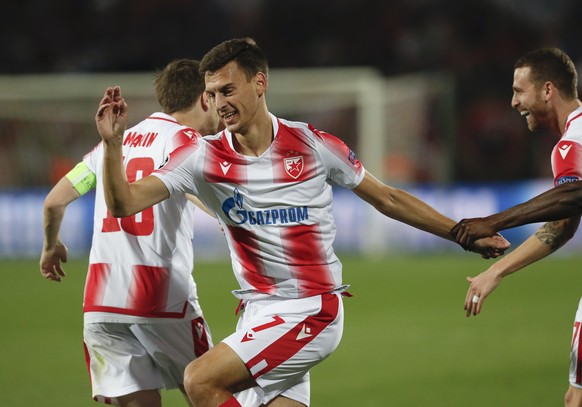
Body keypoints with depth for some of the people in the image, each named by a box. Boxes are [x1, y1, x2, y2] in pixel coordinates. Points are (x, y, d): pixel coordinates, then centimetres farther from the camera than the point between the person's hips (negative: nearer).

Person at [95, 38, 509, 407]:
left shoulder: (312, 145, -6)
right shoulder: (203, 156, -1)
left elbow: (387, 198, 6)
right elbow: (125, 202, -8)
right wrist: (113, 143, -24)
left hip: (312, 311, -4)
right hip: (258, 314, 4)